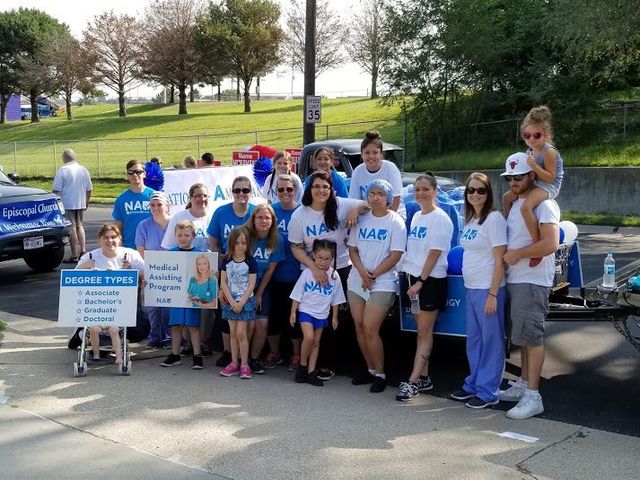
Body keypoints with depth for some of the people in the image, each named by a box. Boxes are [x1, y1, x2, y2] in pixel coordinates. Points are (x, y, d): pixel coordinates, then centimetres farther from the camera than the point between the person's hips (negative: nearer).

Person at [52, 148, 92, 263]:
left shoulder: (63, 170, -11)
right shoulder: (84, 170, 7)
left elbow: (56, 190, -12)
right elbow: (89, 189, 12)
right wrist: (86, 202, 23)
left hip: (67, 204, -5)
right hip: (81, 204, 5)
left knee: (71, 228, -2)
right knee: (79, 226, 19)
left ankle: (74, 255, -1)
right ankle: (83, 250, 10)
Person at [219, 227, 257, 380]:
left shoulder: (250, 261, -6)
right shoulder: (226, 261, 1)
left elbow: (251, 285, -8)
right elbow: (223, 283, -1)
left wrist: (241, 302, -14)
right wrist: (232, 301, -10)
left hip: (245, 300, -3)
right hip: (230, 301, 3)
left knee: (241, 332, -7)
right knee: (233, 333, 7)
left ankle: (244, 364, 0)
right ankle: (234, 363, 14)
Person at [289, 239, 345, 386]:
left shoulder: (334, 276, -2)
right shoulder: (307, 273, -7)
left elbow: (335, 299, 7)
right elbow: (297, 294, -1)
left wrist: (334, 316, 9)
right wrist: (293, 312, -3)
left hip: (322, 314, 3)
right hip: (306, 310, -3)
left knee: (316, 342, 8)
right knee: (309, 337, -20)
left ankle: (311, 372, 15)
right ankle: (302, 365, 0)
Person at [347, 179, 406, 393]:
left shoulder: (395, 222, -4)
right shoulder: (361, 219, 10)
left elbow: (395, 255, -9)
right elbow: (352, 248, 9)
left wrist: (373, 275, -11)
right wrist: (362, 271, -9)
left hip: (383, 284, -5)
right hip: (356, 281, 5)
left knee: (370, 329, -13)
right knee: (359, 327, 6)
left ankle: (380, 374, 0)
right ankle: (371, 370, 20)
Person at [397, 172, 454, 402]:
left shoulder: (440, 219, -11)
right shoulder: (416, 216, 13)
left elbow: (435, 253, -16)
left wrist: (420, 281, -18)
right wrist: (410, 275, 10)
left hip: (431, 280, -8)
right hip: (415, 278, 8)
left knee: (424, 332, -4)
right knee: (421, 330, 10)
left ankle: (413, 381, -5)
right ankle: (424, 377, 16)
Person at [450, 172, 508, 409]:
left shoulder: (494, 218, -12)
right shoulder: (469, 219, 13)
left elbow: (500, 260, -15)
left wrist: (493, 294, -18)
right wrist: (469, 286, 13)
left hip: (488, 289, -8)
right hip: (470, 289, 8)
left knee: (491, 341, 0)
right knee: (473, 340, 15)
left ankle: (487, 392, 7)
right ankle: (474, 385, 27)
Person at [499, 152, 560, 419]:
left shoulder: (543, 205, -13)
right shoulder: (515, 204, 15)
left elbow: (551, 244, -24)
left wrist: (516, 254, -16)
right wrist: (508, 255, 10)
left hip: (533, 282, -9)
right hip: (514, 280, 9)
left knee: (532, 337, -8)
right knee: (523, 337, 16)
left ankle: (533, 397, -5)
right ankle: (523, 385, 26)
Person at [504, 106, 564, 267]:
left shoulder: (549, 151, -18)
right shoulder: (530, 151, 9)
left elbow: (550, 177, -23)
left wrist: (534, 166, -30)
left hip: (548, 186, -10)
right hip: (534, 184, 10)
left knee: (526, 207, -33)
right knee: (507, 197, 16)